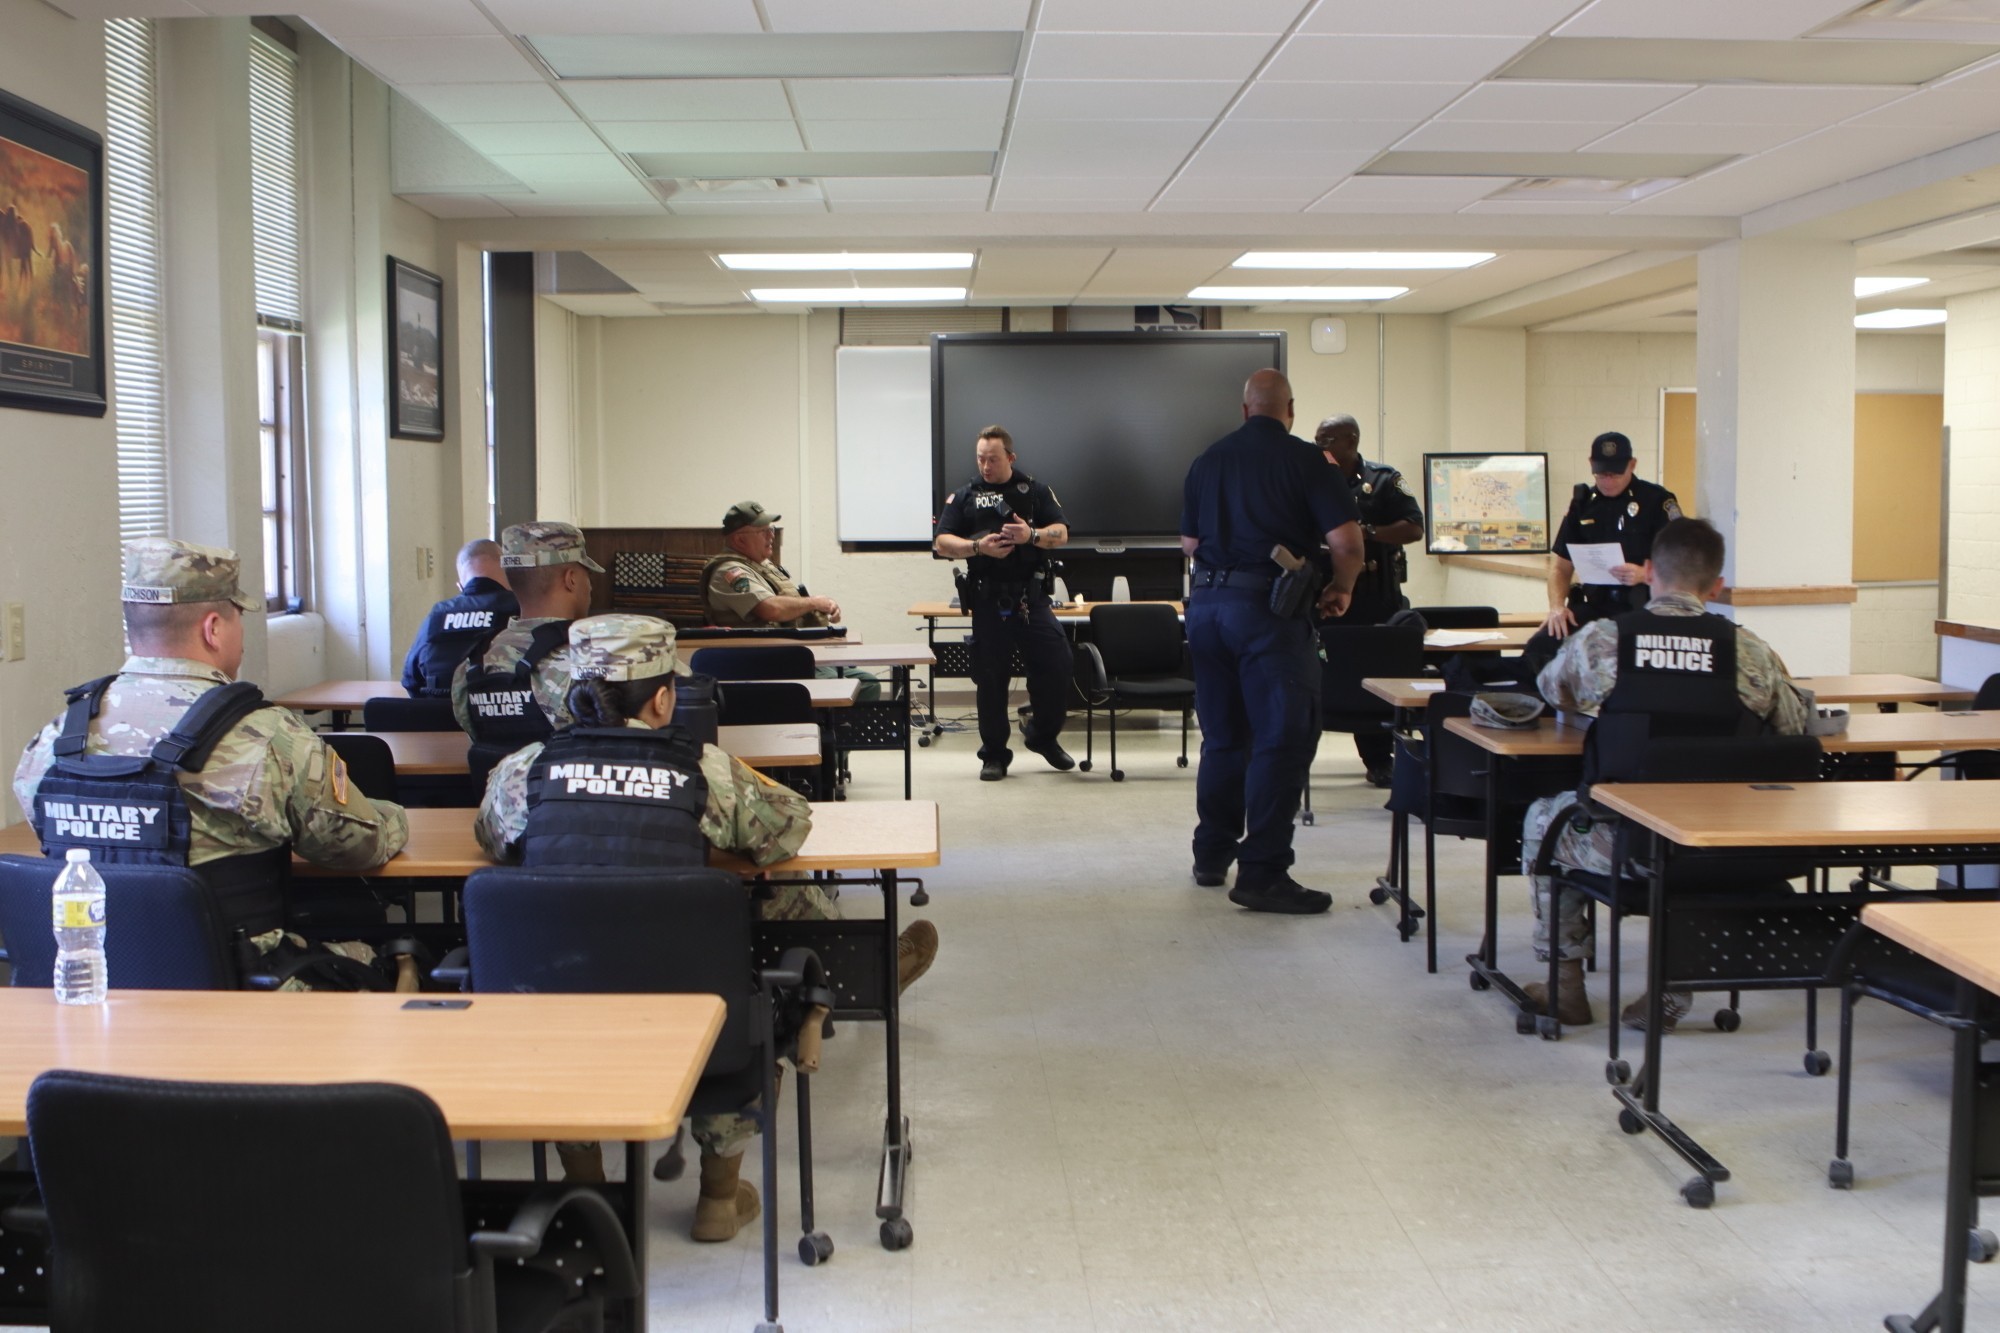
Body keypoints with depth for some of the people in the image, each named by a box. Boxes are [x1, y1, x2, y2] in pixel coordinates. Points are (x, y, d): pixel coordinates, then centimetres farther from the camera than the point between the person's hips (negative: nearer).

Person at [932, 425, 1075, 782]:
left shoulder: (1035, 491, 9)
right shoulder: (964, 496, 8)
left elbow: (1061, 533, 4)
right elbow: (942, 543, 1)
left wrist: (1032, 535, -16)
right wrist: (978, 547, -15)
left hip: (1030, 598, 0)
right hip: (988, 601, 0)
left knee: (1056, 662, -8)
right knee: (991, 677, 3)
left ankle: (1043, 735, 16)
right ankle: (994, 755, 13)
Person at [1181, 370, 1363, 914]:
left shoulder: (1208, 460, 11)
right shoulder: (1304, 460, -4)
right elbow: (1347, 541, -11)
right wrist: (1341, 587, 7)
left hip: (1205, 602, 6)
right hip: (1269, 607, -6)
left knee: (1223, 736, 17)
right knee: (1283, 737, -3)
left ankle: (1211, 854, 26)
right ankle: (1262, 873, -6)